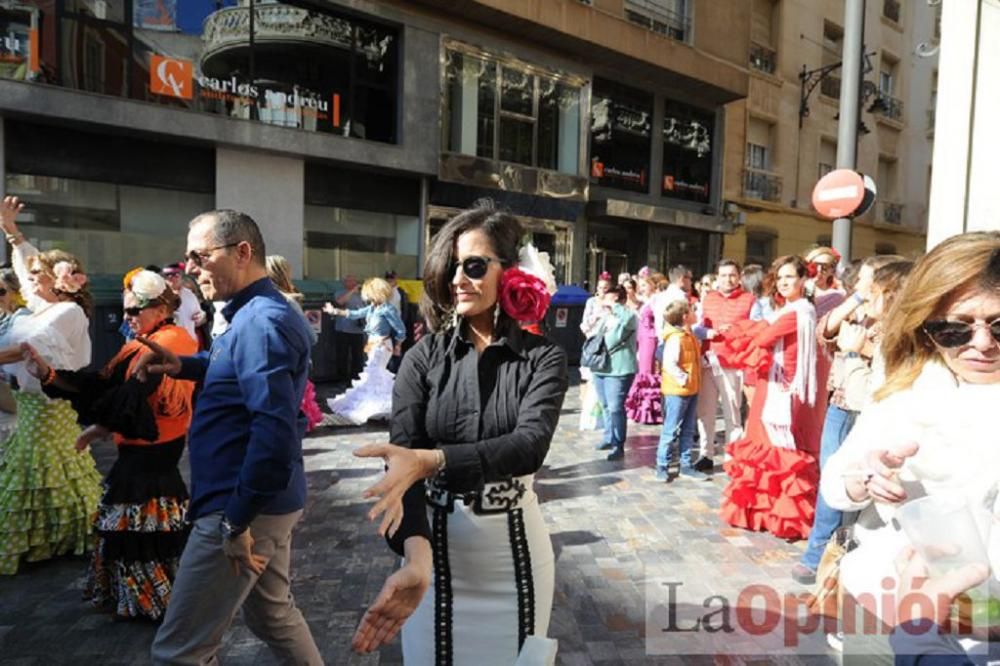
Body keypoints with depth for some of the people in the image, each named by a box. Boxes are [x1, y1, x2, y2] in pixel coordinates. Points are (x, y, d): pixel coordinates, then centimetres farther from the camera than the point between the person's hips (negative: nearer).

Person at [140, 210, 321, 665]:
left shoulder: (261, 322, -22)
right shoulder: (257, 313, 10)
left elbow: (274, 429, -31)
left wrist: (237, 520, -23)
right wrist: (184, 366, 9)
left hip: (244, 507, -10)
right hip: (266, 498, 10)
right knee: (272, 613, 26)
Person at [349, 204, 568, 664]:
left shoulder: (542, 358, -7)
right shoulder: (424, 357, -5)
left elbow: (530, 446, -23)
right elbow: (401, 461, -16)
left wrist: (429, 460, -37)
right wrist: (416, 558, -32)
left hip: (514, 545, 0)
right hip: (436, 544, 1)